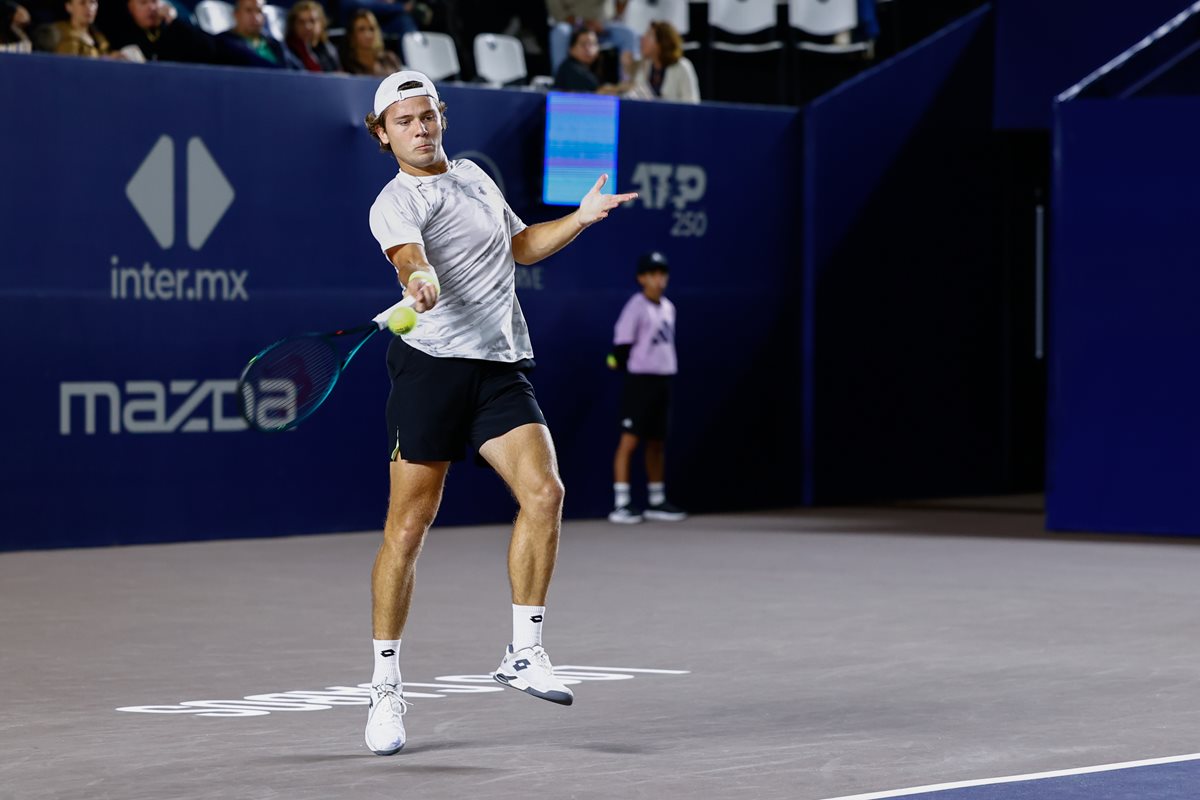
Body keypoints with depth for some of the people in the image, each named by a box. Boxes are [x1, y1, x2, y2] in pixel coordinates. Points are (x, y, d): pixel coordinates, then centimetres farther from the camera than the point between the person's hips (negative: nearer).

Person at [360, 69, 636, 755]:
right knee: (409, 527, -4)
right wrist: (420, 279, -47)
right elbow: (409, 255, -26)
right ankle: (386, 685, 7)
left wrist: (581, 218, 21)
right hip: (431, 364, -5)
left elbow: (520, 245, 33)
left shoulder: (475, 176, 19)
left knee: (544, 492, -15)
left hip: (502, 366, 5)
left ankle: (525, 652, -4)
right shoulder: (397, 202, -3)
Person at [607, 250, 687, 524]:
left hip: (662, 380, 8)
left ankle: (656, 501, 20)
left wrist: (663, 367, 11)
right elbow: (622, 343, -14)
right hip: (640, 381, -8)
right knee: (629, 441, -9)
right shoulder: (636, 306, -11)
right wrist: (632, 369, -6)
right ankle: (621, 504, -10)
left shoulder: (668, 308, 12)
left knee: (657, 443, 13)